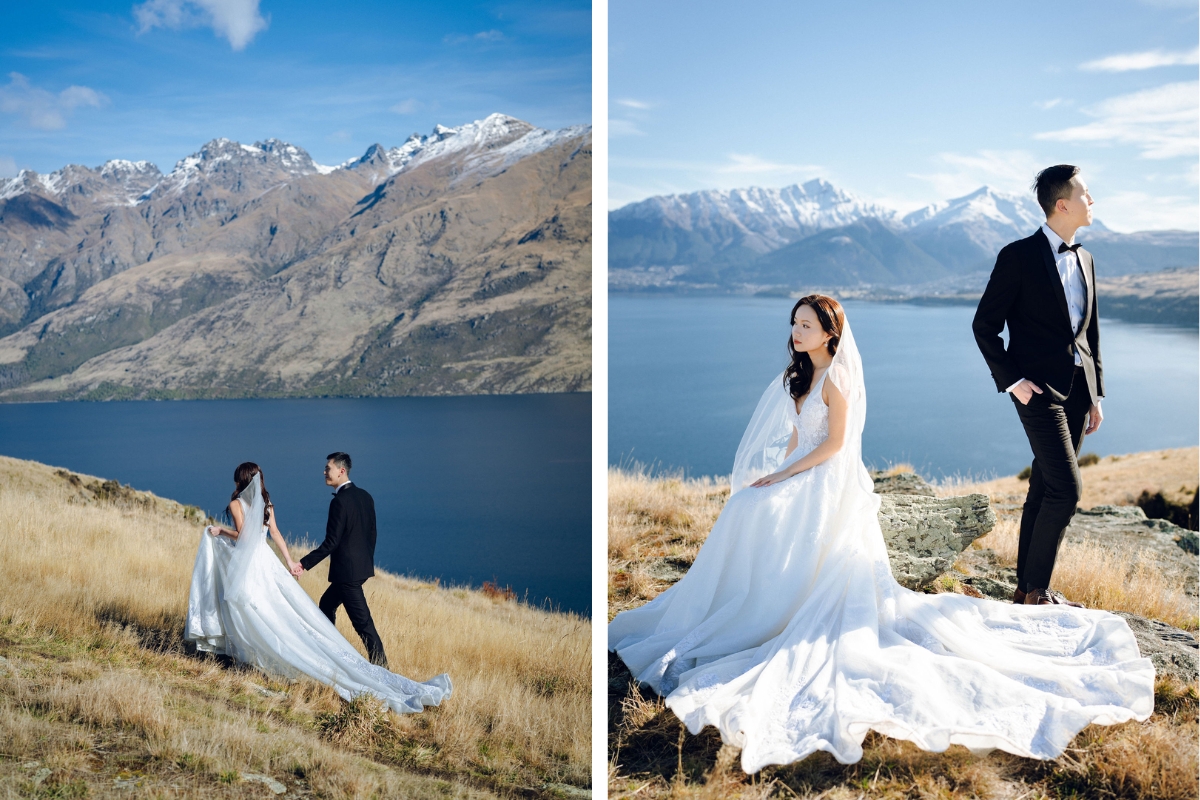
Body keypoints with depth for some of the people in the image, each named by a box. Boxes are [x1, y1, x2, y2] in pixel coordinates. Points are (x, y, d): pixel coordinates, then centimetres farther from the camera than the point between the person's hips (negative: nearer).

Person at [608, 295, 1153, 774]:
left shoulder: (835, 378, -14)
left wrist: (782, 476, -17)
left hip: (825, 486, -9)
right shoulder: (802, 375, 12)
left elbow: (834, 442, -17)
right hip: (800, 480, 9)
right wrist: (776, 475, 6)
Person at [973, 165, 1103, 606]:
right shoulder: (1019, 256, -8)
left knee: (1044, 490, 11)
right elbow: (984, 325, -7)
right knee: (1066, 490, -12)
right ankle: (1035, 589, 1)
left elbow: (1090, 332, 18)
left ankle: (1028, 587, 19)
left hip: (1077, 389, 7)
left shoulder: (1084, 259, 14)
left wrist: (1095, 395, 15)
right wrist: (1011, 380, -13)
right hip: (1039, 389, -7)